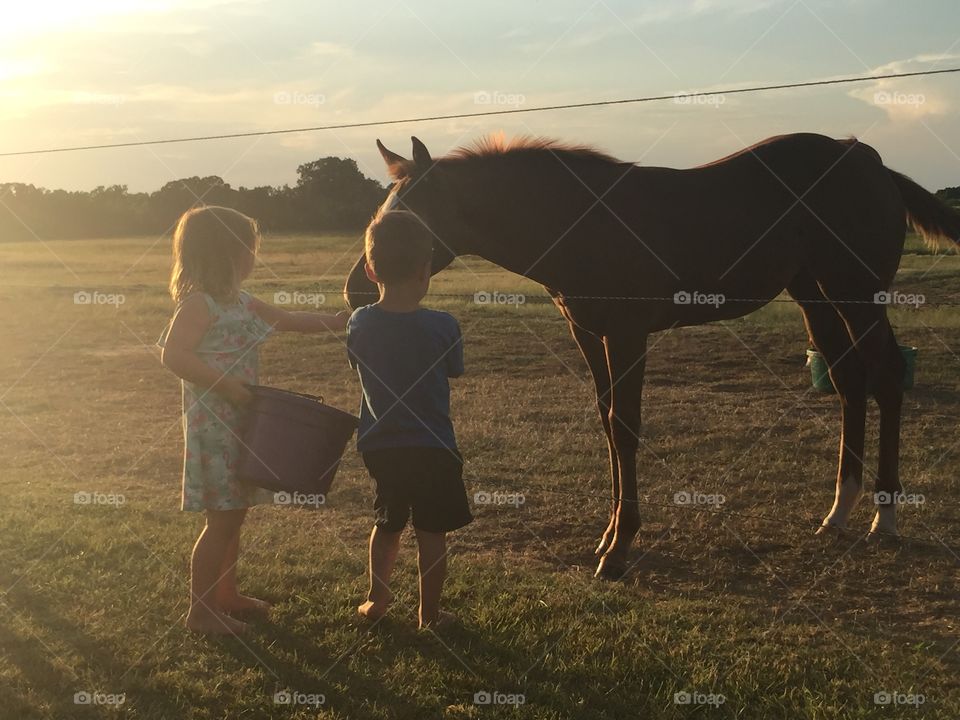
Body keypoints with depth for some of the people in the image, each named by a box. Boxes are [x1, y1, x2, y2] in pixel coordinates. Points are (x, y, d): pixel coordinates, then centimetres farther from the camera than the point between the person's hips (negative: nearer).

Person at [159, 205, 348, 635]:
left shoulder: (242, 303, 13)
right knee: (223, 519, -6)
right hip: (213, 425, -9)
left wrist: (341, 322, 20)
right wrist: (226, 384, -25)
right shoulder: (199, 303, -15)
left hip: (240, 422, 9)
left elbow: (292, 321, 24)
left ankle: (226, 594, 29)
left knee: (235, 513, 16)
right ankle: (200, 611, 4)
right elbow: (173, 355, -25)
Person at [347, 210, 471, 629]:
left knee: (387, 524, 23)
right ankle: (429, 614, 17)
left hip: (378, 446, 3)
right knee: (431, 533, 9)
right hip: (432, 447, -3)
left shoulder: (359, 324, -9)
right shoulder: (442, 327, -17)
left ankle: (376, 600, 32)